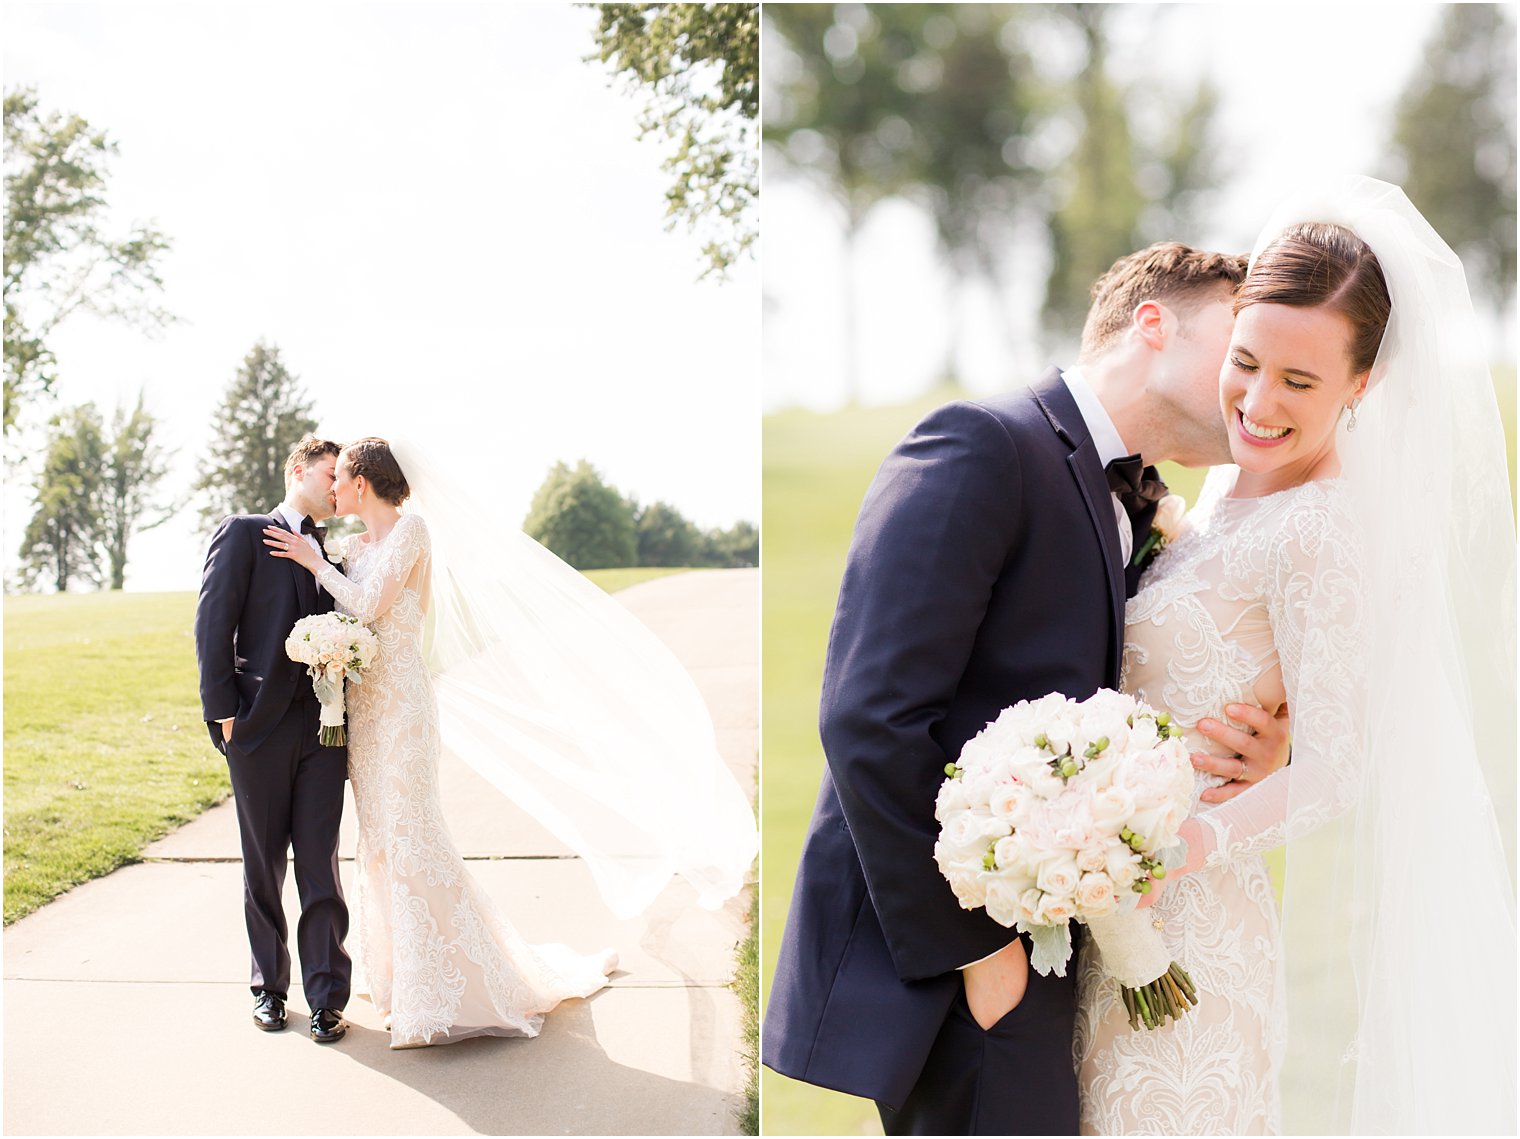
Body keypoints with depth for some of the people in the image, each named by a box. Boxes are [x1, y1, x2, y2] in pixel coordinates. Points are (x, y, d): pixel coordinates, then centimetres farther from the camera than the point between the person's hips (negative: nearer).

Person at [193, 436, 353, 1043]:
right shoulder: (244, 533, 2)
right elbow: (213, 624, -5)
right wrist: (223, 712, -11)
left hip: (322, 726, 3)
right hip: (260, 726, -3)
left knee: (320, 867, 0)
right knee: (263, 869, 8)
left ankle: (326, 996, 5)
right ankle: (270, 987, 21)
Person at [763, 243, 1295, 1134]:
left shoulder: (1132, 512, 15)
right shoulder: (980, 447, -12)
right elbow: (871, 720, -20)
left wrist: (1261, 757, -5)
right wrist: (973, 947, -17)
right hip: (938, 952, -8)